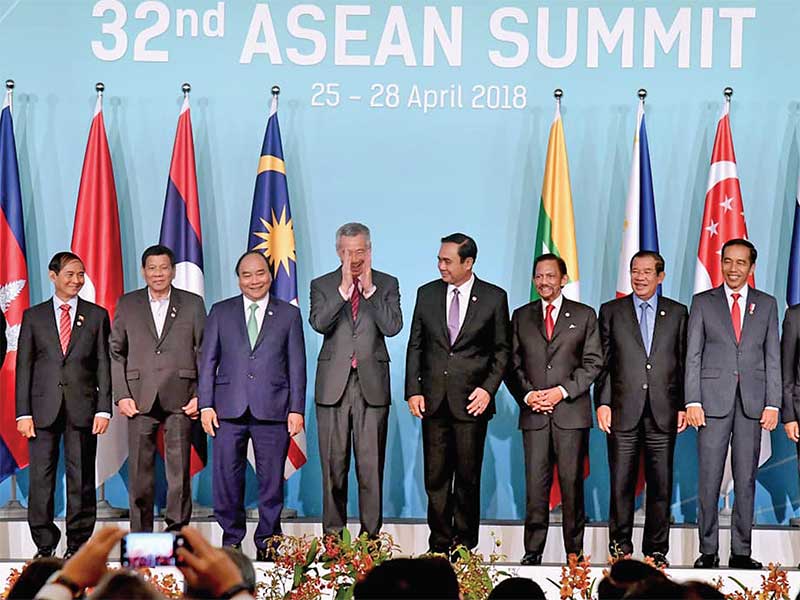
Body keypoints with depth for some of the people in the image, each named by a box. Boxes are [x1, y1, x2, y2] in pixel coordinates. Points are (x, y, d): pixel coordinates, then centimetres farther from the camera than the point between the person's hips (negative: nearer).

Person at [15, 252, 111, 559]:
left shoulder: (96, 315, 9)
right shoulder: (33, 316, 9)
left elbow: (104, 364, 6)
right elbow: (24, 366, 6)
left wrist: (103, 409, -3)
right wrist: (23, 413, -2)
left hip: (82, 408, 0)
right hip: (43, 409, 0)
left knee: (81, 480, 2)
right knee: (41, 479, 0)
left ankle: (78, 545, 10)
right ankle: (44, 546, 8)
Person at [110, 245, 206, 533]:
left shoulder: (193, 304, 8)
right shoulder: (127, 304, 10)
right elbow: (115, 352, 9)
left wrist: (201, 396, -3)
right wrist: (121, 395, -1)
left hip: (180, 399, -1)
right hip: (140, 398, 1)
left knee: (179, 471, -1)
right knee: (140, 471, 2)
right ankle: (141, 537, 9)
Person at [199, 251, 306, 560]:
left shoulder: (289, 314, 9)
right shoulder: (221, 312, 11)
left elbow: (297, 365, 6)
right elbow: (208, 361, 9)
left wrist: (297, 409, -1)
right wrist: (206, 405, 0)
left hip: (272, 410, -1)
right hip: (229, 410, 1)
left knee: (271, 480, 2)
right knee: (227, 479, 2)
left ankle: (267, 543, 12)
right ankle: (231, 539, 14)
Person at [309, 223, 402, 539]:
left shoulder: (387, 284, 8)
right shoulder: (322, 285, 8)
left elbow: (393, 327, -6)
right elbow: (319, 323, -10)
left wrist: (369, 289, -8)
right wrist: (344, 287, -12)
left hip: (372, 383, 0)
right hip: (333, 384, 0)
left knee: (371, 465, -1)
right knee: (333, 464, 3)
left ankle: (371, 534, 5)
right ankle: (333, 534, 9)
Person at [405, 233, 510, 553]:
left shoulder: (494, 297, 1)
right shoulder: (427, 294, 8)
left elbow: (502, 349, 6)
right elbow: (415, 346, 11)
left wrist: (488, 388, -6)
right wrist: (413, 390, 2)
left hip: (472, 401, -2)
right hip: (434, 400, 2)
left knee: (468, 478, 2)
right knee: (436, 478, 3)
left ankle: (465, 546, 10)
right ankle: (439, 545, 10)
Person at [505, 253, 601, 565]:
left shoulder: (584, 315, 8)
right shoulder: (521, 316, 15)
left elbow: (593, 362, 2)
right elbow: (513, 363, 12)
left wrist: (563, 391, -9)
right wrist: (527, 394, -5)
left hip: (572, 412, -2)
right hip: (533, 414, 2)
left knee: (572, 483, -1)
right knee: (535, 483, -2)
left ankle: (574, 552, 5)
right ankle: (533, 551, 2)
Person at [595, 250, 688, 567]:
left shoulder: (677, 313, 10)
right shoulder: (611, 311, 9)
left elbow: (684, 362, 9)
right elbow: (602, 362, 6)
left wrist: (684, 406, 3)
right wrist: (602, 403, -3)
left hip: (663, 412, 1)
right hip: (624, 411, 0)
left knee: (661, 484, 3)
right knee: (621, 484, 0)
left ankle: (656, 550, 11)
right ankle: (620, 548, 9)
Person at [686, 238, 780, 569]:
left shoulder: (766, 304, 11)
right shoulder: (703, 302, 7)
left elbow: (773, 357, 8)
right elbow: (693, 355, 3)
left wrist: (773, 404, -1)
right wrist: (692, 401, -6)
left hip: (752, 402, 1)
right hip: (714, 399, -1)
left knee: (746, 479, 4)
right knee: (709, 479, -2)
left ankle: (741, 551, 9)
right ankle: (708, 550, 4)